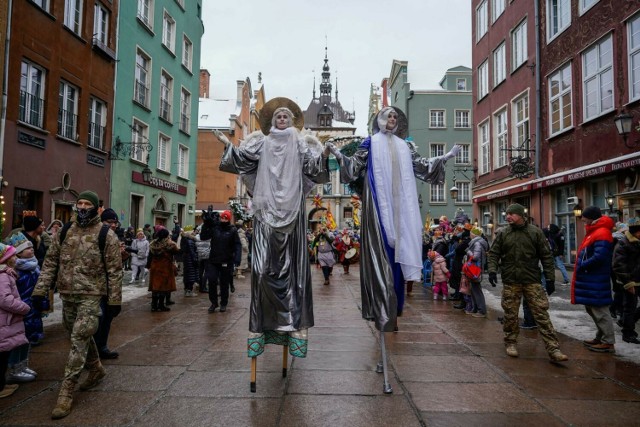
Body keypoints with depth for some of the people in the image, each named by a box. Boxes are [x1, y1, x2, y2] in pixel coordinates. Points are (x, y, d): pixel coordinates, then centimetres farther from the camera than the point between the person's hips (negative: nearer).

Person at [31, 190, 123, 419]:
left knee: (79, 340, -7)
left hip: (90, 295, -5)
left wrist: (114, 300, -8)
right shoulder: (65, 231, 6)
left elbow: (114, 271, -7)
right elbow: (51, 261, 9)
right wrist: (40, 289, 0)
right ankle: (96, 369, 40)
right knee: (81, 336, 19)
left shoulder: (106, 235, -8)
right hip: (67, 294, 5)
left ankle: (66, 391, 2)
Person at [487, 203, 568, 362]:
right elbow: (494, 253, 6)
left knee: (542, 314, -2)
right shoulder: (503, 234, 4)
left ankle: (553, 349, 2)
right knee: (510, 315, 8)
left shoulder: (535, 232, 1)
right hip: (510, 281, 1)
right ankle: (510, 343, 25)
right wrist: (492, 270, -9)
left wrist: (550, 277, 0)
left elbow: (546, 256, 3)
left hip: (532, 280, -1)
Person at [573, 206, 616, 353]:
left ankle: (608, 342, 5)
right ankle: (600, 338, 28)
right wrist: (581, 267, 6)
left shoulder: (601, 233, -17)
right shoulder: (595, 232, 16)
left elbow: (599, 257, -27)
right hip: (591, 279, 11)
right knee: (592, 309, 18)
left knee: (600, 311, -3)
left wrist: (581, 266, -16)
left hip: (596, 281, -11)